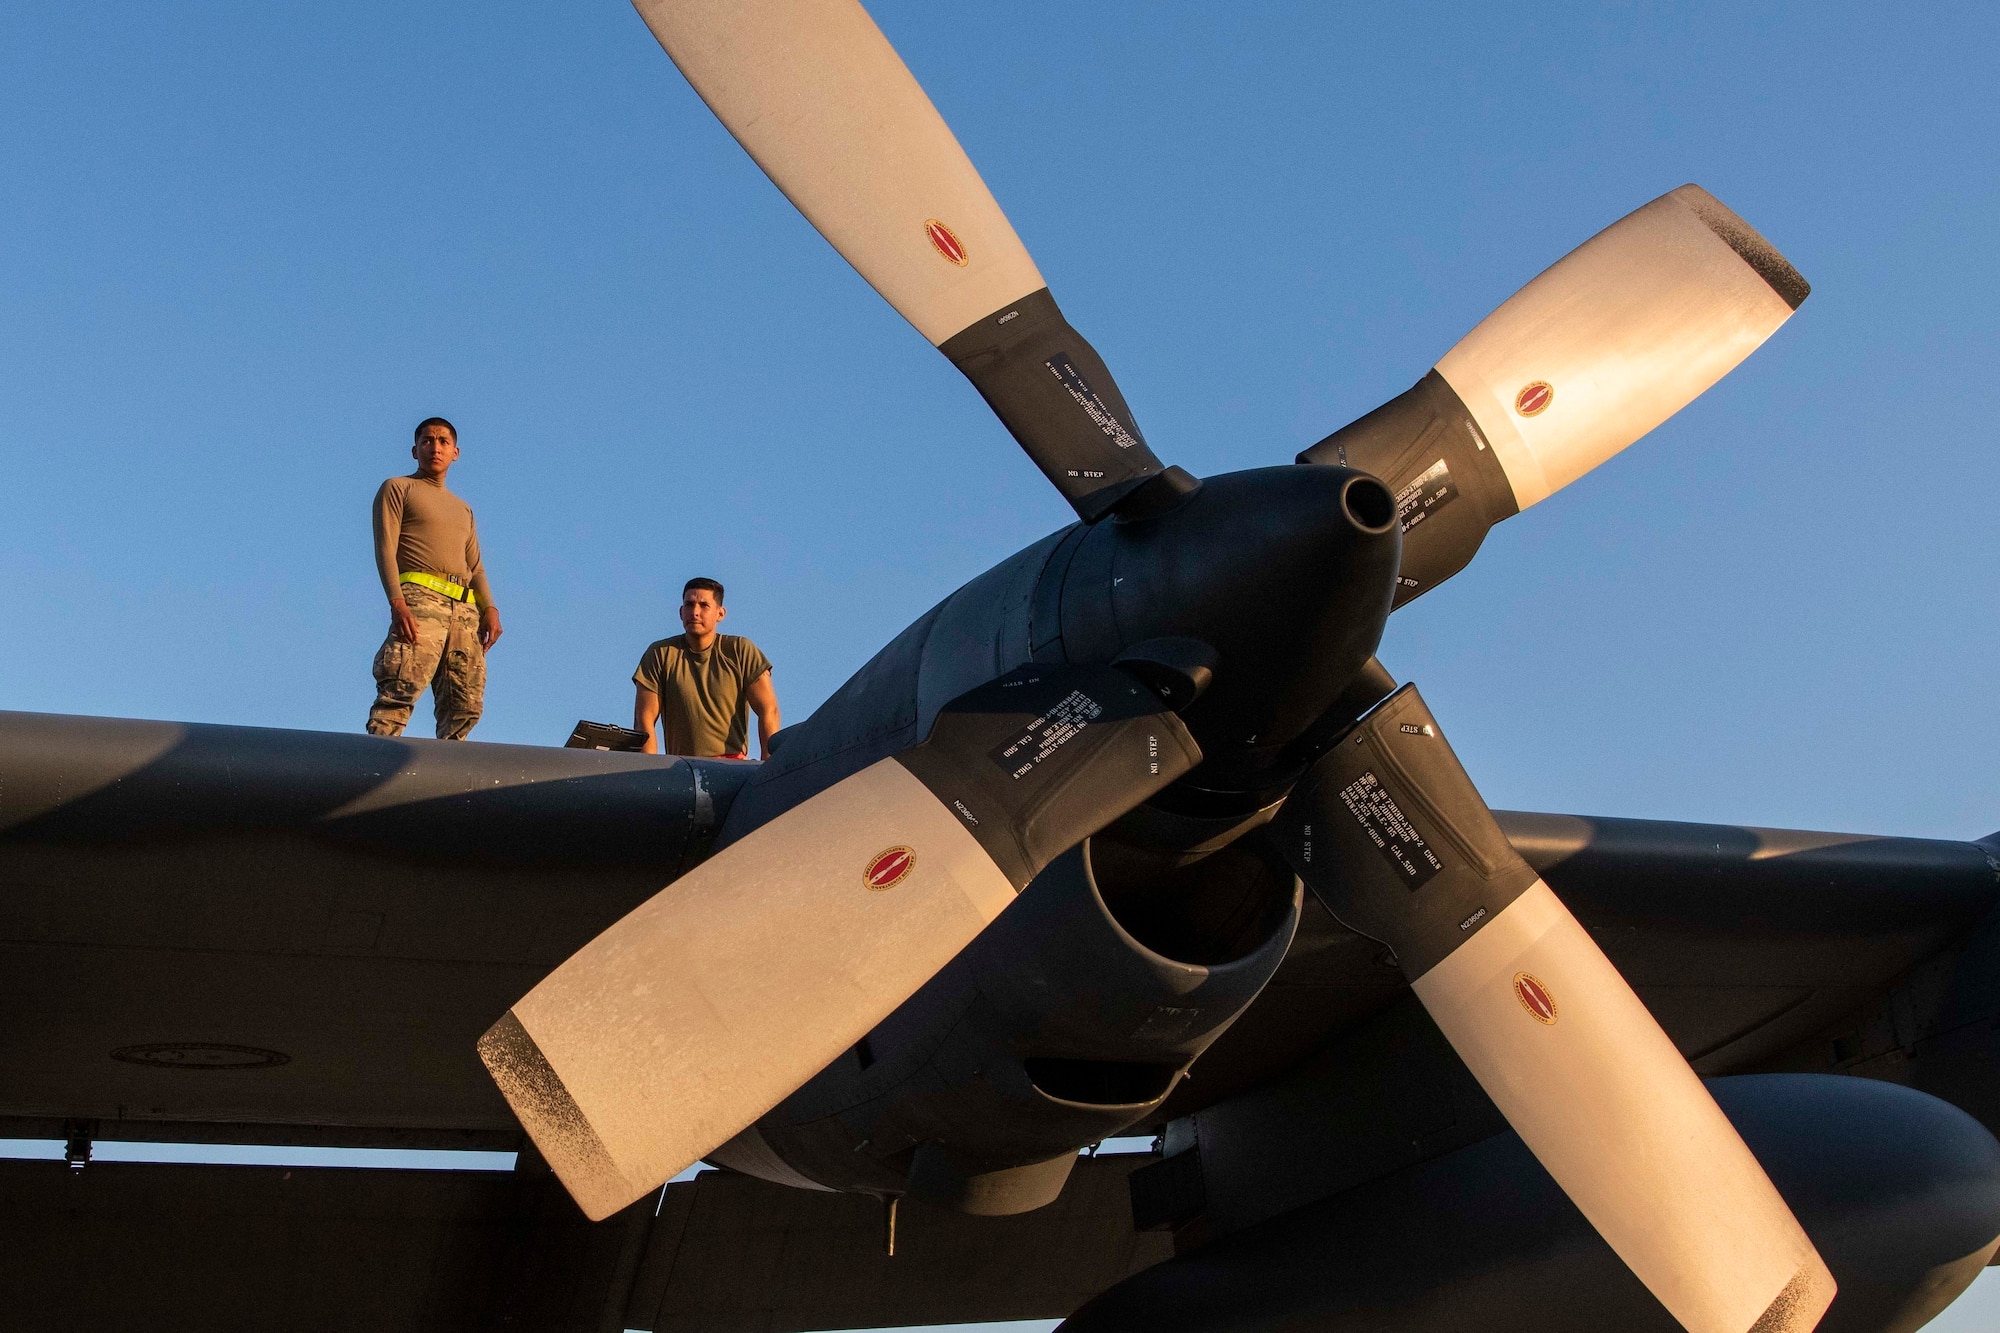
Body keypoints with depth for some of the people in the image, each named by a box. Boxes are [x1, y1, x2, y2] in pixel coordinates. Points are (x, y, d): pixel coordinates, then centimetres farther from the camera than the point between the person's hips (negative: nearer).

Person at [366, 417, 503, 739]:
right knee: (401, 691, -22)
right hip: (420, 598, -6)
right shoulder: (397, 488, 13)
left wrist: (489, 609, 3)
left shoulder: (463, 510, 31)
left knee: (466, 705, -6)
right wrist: (397, 603, -16)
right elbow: (385, 549, 0)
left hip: (465, 608, 6)